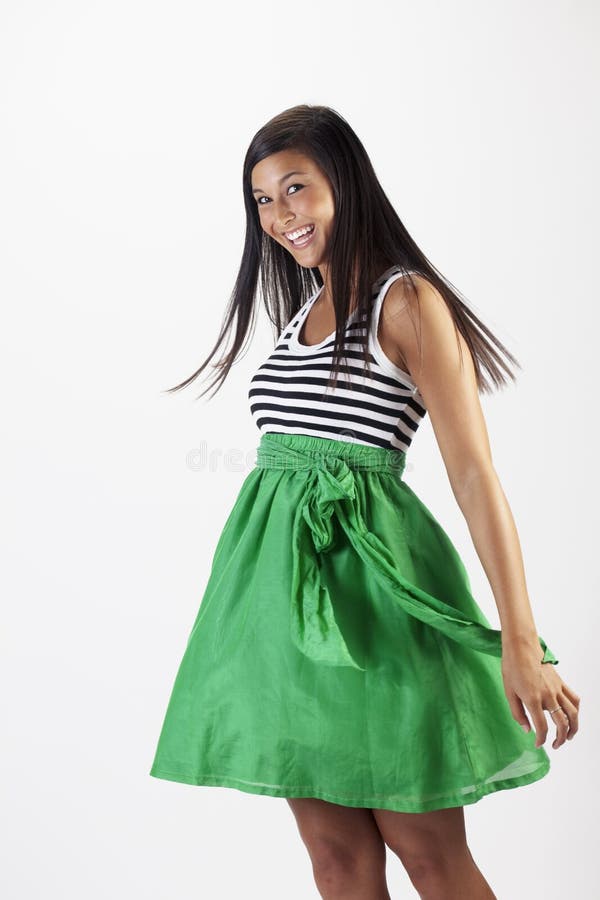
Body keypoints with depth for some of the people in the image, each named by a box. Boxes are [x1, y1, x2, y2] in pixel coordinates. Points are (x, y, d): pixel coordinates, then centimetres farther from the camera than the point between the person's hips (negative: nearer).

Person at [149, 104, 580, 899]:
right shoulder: (300, 307, 17)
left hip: (368, 568, -7)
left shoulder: (407, 302, -6)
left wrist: (520, 641, -19)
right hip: (279, 572, 7)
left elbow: (474, 474, -13)